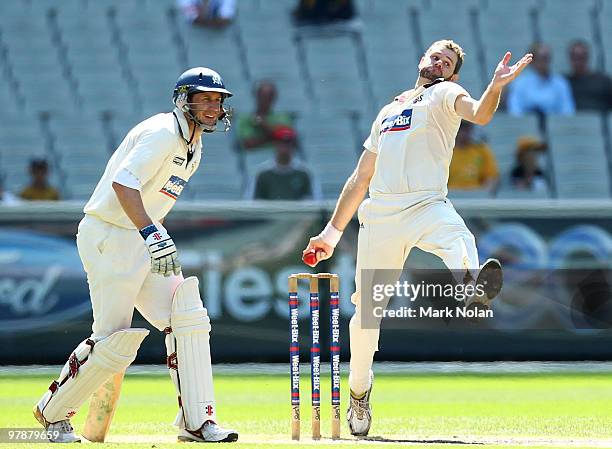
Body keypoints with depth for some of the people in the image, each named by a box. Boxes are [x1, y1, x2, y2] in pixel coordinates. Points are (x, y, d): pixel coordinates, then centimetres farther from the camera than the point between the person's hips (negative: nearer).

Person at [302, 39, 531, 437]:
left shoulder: (445, 95, 14)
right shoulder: (387, 111, 29)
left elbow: (479, 114, -11)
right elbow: (360, 179, 31)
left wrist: (497, 86, -31)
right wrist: (332, 233, 26)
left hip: (426, 207, -4)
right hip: (379, 213, 4)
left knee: (456, 237, -39)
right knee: (366, 308, 2)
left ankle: (472, 285, -72)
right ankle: (359, 390, 22)